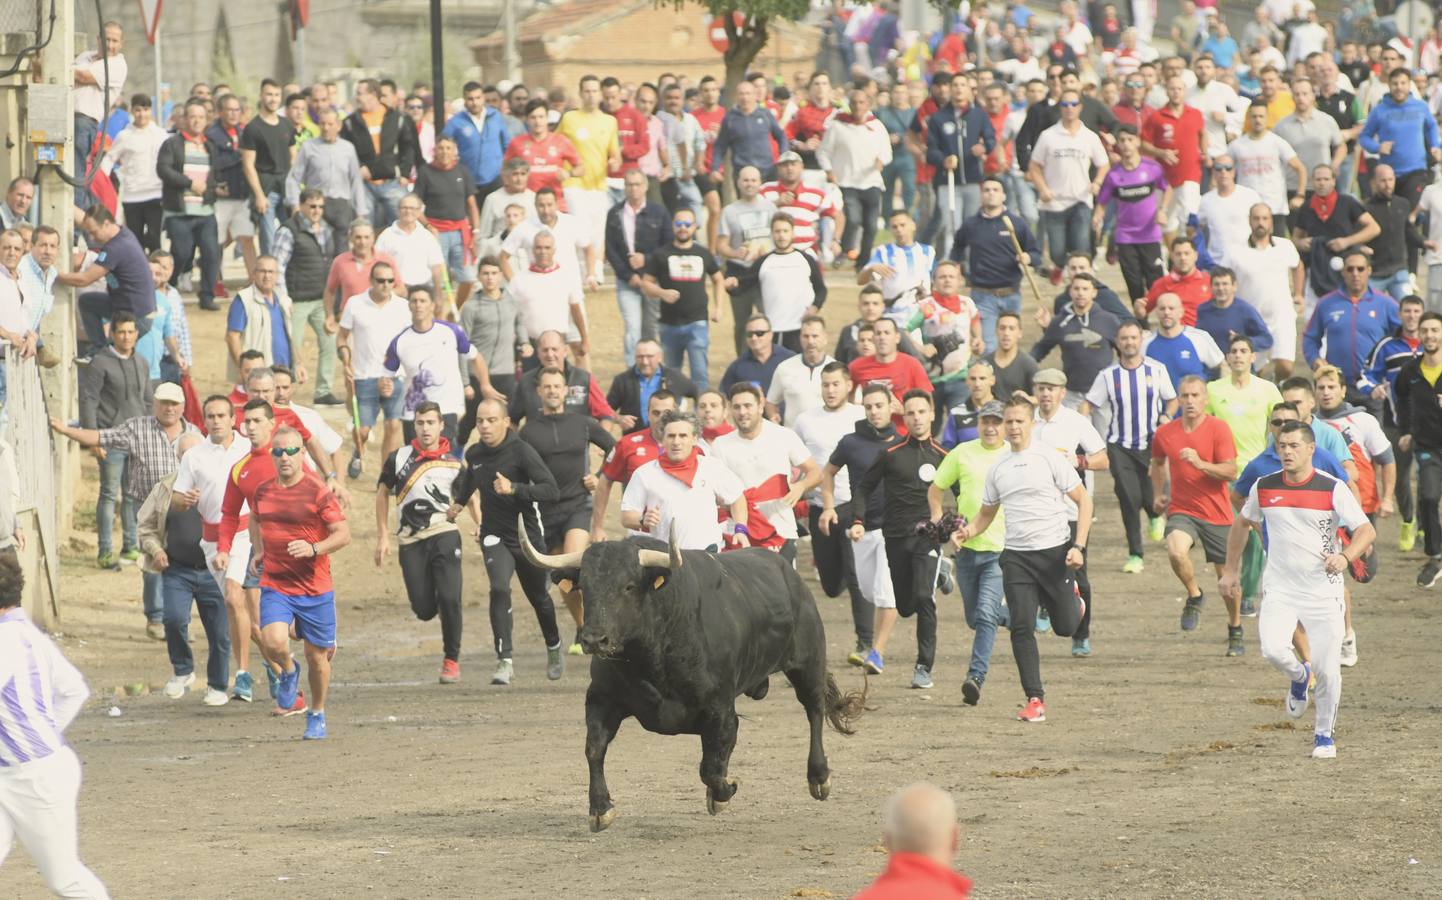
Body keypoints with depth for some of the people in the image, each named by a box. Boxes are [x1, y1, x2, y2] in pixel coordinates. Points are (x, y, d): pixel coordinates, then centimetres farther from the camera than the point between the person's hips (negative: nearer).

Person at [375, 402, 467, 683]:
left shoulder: (452, 464, 3)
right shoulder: (398, 459, 3)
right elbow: (383, 493, 14)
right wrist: (383, 536, 10)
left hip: (444, 535, -1)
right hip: (410, 541, 1)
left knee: (449, 599, -15)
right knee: (424, 610, -4)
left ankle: (451, 660, 0)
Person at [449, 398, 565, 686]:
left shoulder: (522, 451, -17)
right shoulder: (474, 454, 1)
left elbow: (551, 491, -25)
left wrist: (514, 489, -34)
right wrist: (458, 502, 11)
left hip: (527, 534, -2)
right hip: (494, 536, 2)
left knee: (539, 597, 16)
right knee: (499, 589, -23)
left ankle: (554, 649, 45)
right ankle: (504, 661, -25)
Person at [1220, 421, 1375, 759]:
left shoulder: (1333, 489, -8)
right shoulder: (1264, 487, 2)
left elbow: (1367, 531, -9)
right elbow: (1242, 524, 20)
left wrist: (1345, 556, -29)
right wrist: (1230, 571, 19)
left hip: (1323, 589, -2)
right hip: (1279, 589, 2)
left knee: (1327, 670, -3)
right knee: (1273, 650, -22)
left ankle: (1324, 735, 20)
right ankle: (1299, 678, 14)